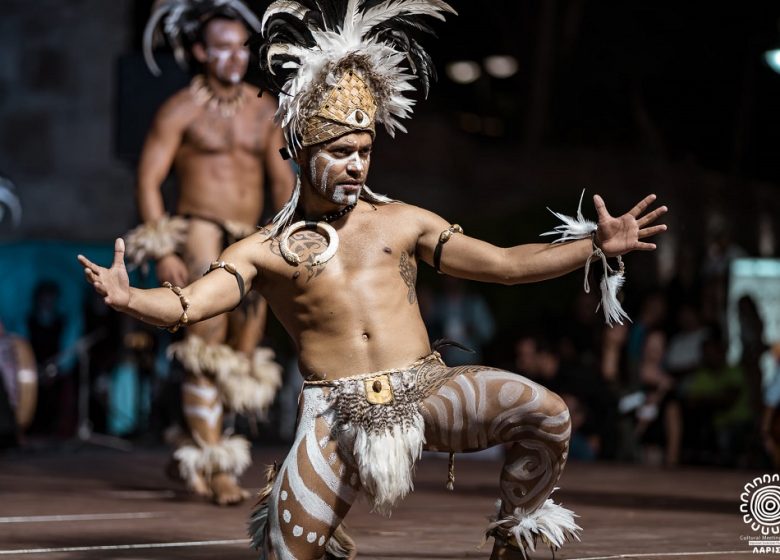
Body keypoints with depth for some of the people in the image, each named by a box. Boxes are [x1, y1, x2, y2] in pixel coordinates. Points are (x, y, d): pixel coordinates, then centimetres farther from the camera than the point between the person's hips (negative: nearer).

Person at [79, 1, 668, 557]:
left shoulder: (403, 222, 14)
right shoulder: (264, 250, 7)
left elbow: (504, 263, 14)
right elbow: (185, 304, -5)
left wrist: (595, 245, 6)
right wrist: (128, 299, -27)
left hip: (429, 391, 1)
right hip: (338, 411, -1)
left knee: (547, 414, -22)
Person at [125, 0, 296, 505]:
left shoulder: (263, 109, 11)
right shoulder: (181, 110, -3)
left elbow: (283, 181, 14)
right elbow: (148, 181, -6)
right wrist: (163, 252, -15)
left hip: (250, 243, 6)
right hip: (199, 233, -6)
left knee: (243, 359, 7)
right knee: (207, 347, -13)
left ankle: (197, 456, 21)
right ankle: (214, 467, -12)